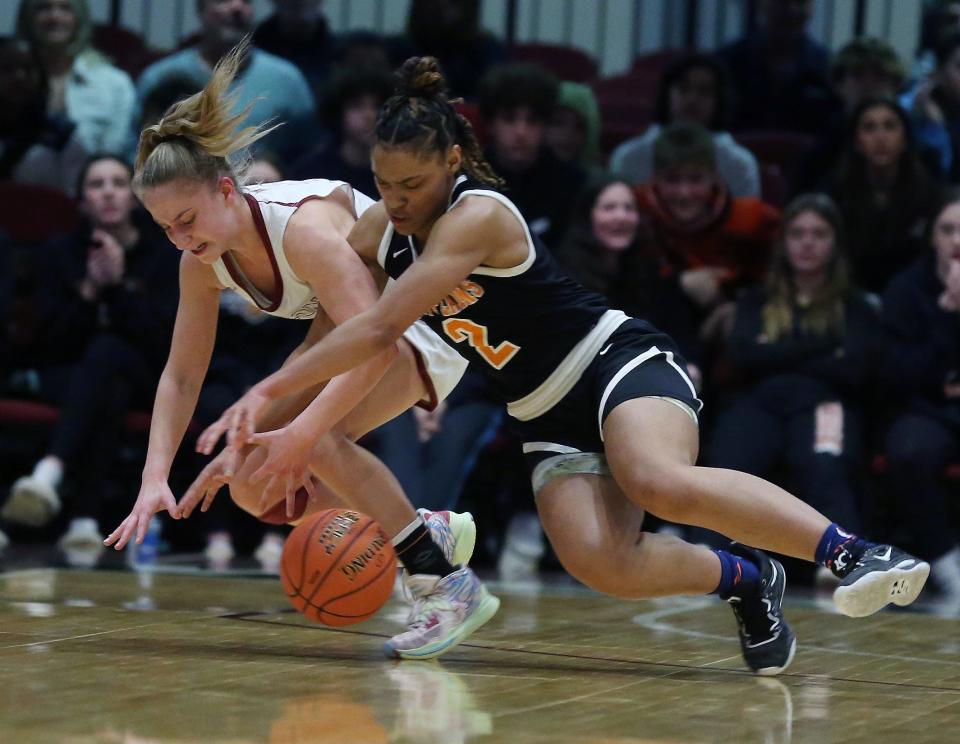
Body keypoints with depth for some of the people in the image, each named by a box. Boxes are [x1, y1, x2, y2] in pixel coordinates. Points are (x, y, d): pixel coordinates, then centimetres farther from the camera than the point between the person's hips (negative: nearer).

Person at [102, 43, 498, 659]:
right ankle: (433, 534, 11)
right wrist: (155, 480, -13)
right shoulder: (203, 261, -9)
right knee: (251, 485, -2)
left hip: (429, 317, -9)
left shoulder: (304, 227, -33)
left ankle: (449, 585, -23)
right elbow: (181, 376, -1)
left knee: (318, 437, -32)